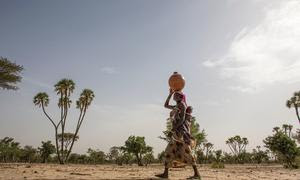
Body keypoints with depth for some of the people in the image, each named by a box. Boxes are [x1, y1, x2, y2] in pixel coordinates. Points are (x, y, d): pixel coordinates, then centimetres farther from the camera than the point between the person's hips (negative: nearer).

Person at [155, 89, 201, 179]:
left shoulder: (181, 104, -2)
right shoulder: (176, 106, 23)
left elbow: (182, 118, -13)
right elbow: (166, 105, 33)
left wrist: (175, 127, -21)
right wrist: (170, 94, 28)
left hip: (181, 130, -9)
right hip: (177, 132, 9)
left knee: (186, 152, -11)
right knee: (169, 151, 4)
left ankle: (196, 173, -7)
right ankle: (165, 173, 5)